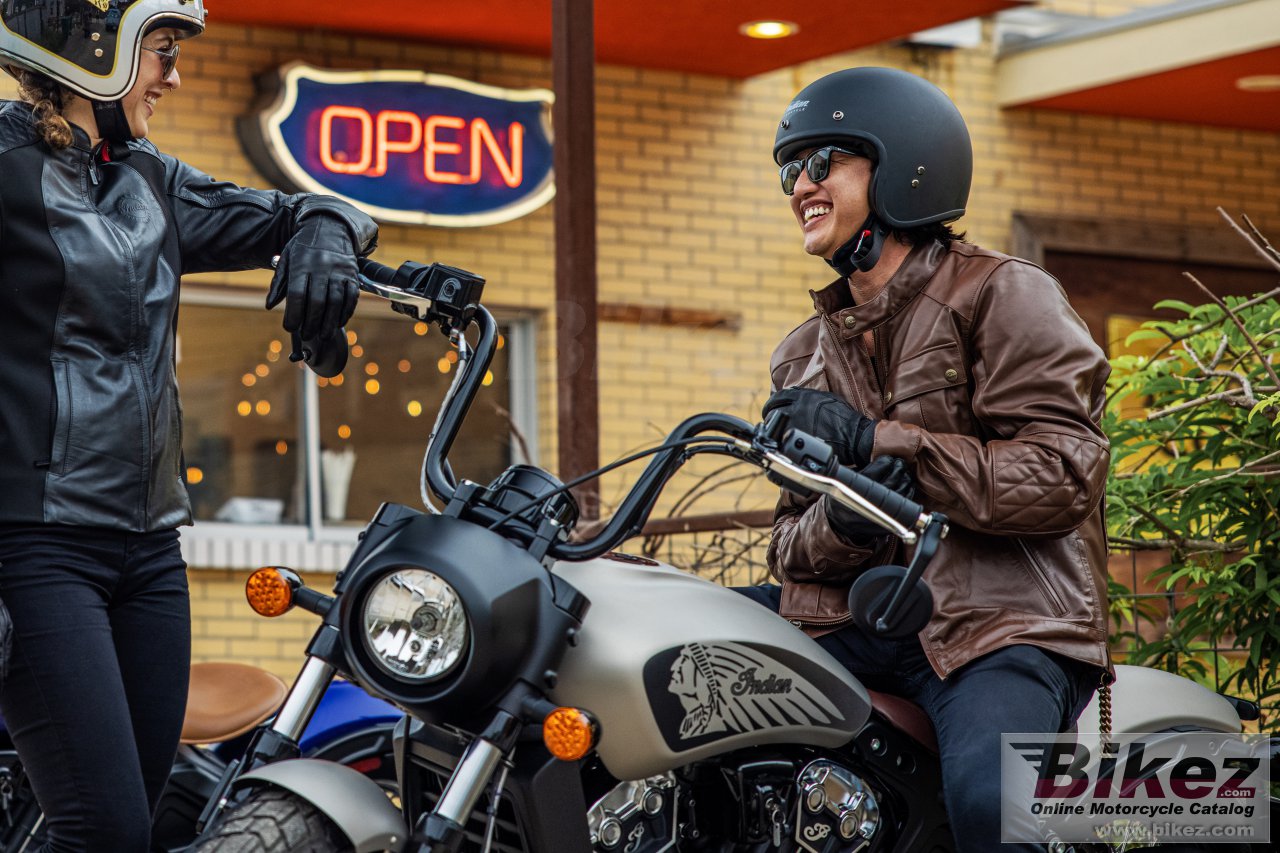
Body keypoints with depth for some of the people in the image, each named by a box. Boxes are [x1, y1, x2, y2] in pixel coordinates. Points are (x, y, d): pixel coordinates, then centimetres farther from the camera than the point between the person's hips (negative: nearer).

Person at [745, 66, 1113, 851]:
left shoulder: (1002, 295, 0)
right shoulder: (807, 355, 21)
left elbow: (1065, 472, -14)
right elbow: (793, 541, 15)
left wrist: (874, 441, -16)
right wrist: (842, 523, -12)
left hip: (1004, 618, -7)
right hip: (857, 618, 7)